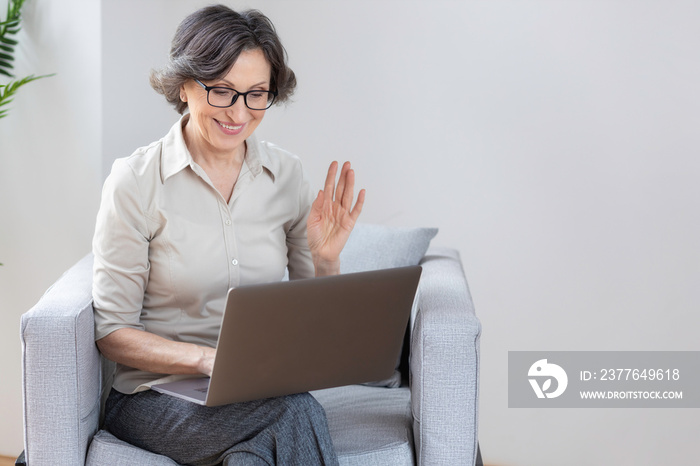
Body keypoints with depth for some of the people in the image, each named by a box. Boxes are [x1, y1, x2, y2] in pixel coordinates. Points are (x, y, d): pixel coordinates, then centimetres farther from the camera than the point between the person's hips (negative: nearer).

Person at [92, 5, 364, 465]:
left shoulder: (287, 174, 3)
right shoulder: (135, 181, -8)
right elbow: (113, 332, -6)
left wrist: (326, 260, -12)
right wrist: (209, 359, -21)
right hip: (157, 396, -3)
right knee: (297, 412, -30)